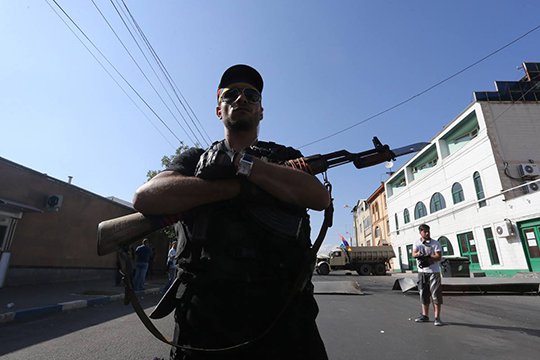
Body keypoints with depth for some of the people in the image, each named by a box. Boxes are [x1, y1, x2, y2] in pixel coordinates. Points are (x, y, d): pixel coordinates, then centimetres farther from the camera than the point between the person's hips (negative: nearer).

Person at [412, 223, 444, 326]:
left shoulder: (435, 243, -1)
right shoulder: (416, 243, 6)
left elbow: (438, 257, -11)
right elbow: (414, 254, -8)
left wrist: (427, 257, -22)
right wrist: (419, 254, -29)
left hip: (434, 272, -3)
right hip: (422, 272, 3)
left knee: (436, 294, -4)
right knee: (424, 294, 12)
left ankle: (437, 318, 5)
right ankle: (425, 315, 24)